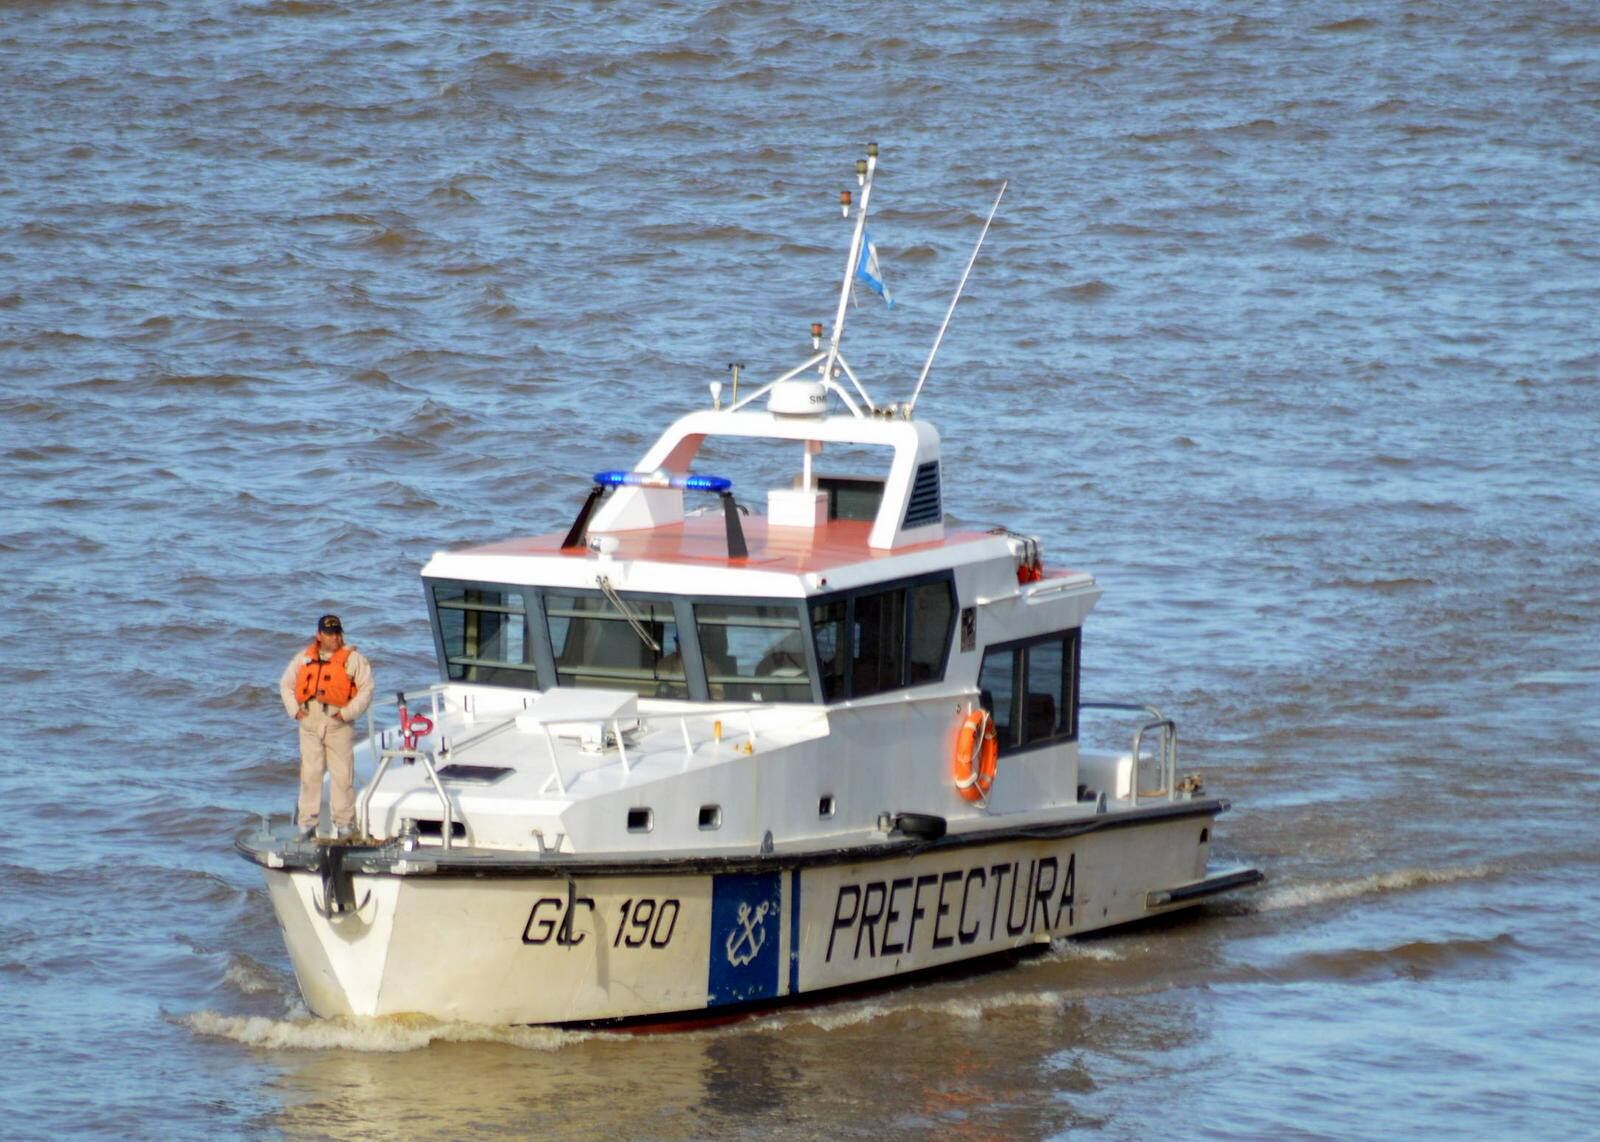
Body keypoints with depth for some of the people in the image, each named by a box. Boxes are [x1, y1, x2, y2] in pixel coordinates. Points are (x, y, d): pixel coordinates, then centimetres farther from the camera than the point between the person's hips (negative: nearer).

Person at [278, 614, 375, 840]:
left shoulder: (353, 659, 1)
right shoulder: (304, 658, 11)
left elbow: (366, 690, -2)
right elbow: (286, 685, 19)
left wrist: (348, 712, -12)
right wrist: (294, 709, 4)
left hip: (339, 722, -3)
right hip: (310, 722, 3)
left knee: (342, 774, -3)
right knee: (310, 773, 4)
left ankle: (343, 824, 3)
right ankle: (307, 823, 9)